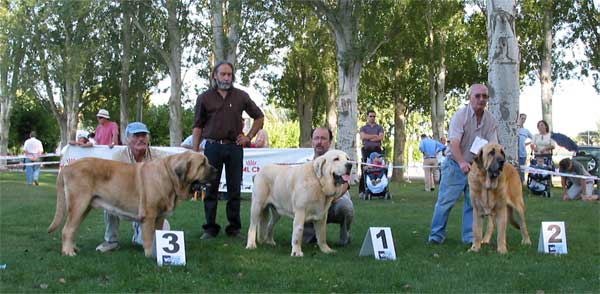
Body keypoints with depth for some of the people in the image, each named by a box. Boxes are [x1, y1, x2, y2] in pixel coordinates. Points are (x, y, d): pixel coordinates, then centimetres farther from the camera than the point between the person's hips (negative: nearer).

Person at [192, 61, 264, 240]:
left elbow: (259, 117, 15)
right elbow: (198, 126, 5)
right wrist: (195, 151, -1)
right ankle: (210, 228, 11)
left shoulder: (241, 96, 6)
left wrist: (249, 136, 6)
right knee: (210, 189, 3)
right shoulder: (205, 98, 4)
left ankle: (234, 228, 13)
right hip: (213, 146, -1)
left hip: (234, 147, 1)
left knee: (234, 189, 5)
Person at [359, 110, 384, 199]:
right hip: (366, 150, -1)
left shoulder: (379, 127, 17)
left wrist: (369, 137, -1)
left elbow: (381, 137, -1)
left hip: (377, 150, 1)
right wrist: (375, 136, -2)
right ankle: (362, 191, -6)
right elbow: (362, 136, -4)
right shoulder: (363, 128, 17)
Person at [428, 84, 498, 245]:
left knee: (473, 203, 6)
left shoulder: (491, 120, -1)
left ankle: (470, 236, 16)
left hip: (477, 166, 4)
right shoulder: (460, 115, -14)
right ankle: (437, 235, 7)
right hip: (456, 164, -4)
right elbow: (454, 142, -25)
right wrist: (462, 163, -40)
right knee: (445, 201, -2)